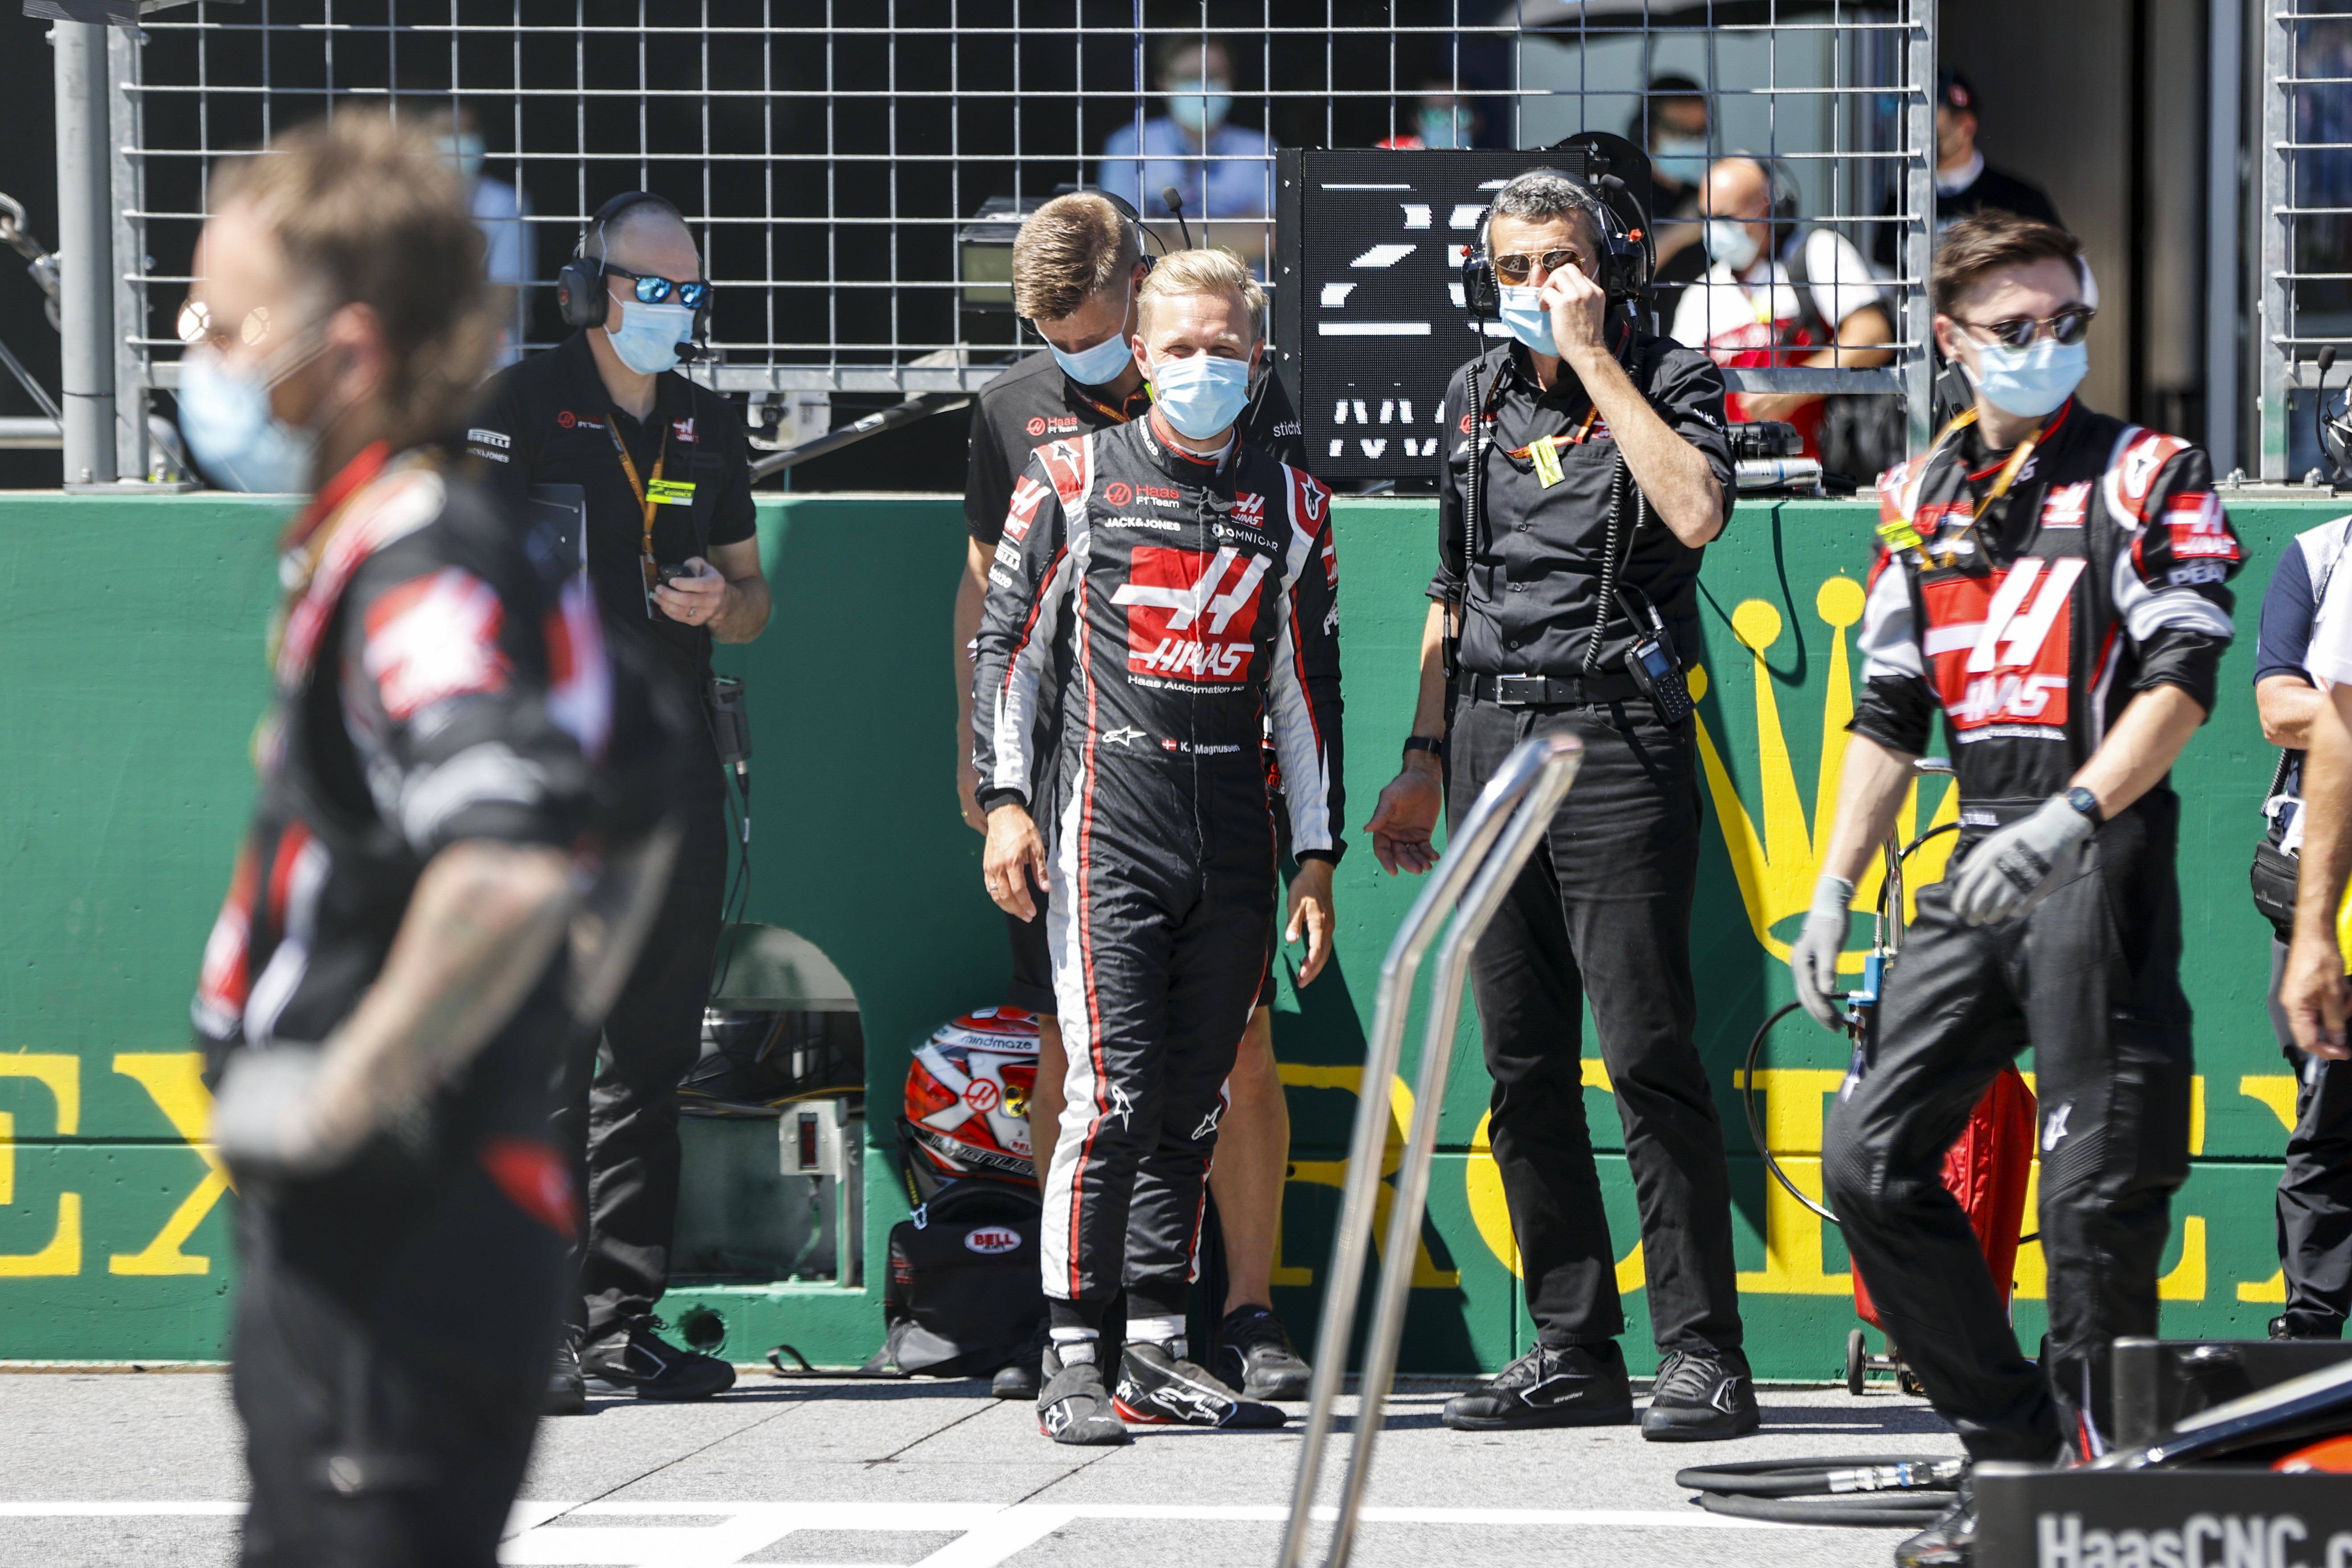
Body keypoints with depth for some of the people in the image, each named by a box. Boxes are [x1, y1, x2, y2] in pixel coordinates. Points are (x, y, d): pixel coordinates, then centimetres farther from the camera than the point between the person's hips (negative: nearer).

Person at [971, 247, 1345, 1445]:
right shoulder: (1074, 482, 3)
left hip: (1234, 846, 4)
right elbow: (1007, 642, 4)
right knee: (1112, 1095, -11)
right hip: (1106, 836, -4)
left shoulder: (1289, 506, 13)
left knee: (1193, 1105, 7)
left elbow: (1308, 688, 15)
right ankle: (1072, 1363, -8)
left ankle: (1158, 1355, 14)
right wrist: (1006, 799, -5)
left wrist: (1317, 856, 12)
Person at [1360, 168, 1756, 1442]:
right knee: (1523, 1063, 6)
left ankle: (1703, 1352, -7)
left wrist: (1592, 355, -16)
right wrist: (1424, 760, 19)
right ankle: (1574, 1349, 12)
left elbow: (1695, 511, -21)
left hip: (1614, 736, -6)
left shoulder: (1668, 379, 0)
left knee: (1646, 1053, -10)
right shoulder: (1475, 396, 16)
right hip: (1489, 739, 6)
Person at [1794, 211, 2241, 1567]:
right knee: (1870, 1160, 1)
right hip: (1981, 872, 6)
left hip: (2103, 862, -6)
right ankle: (2016, 1442, 9)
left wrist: (2064, 818, -22)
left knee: (2101, 1189, -8)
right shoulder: (1923, 501, 16)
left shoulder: (2148, 476, 0)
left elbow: (2179, 687, -10)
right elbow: (1887, 715, 20)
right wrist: (1833, 892, 14)